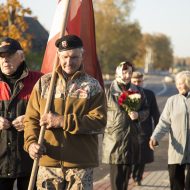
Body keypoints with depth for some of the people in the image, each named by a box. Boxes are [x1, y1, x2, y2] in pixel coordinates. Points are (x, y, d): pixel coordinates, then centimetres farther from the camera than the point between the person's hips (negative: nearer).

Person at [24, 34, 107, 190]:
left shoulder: (93, 86, 4)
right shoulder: (44, 83, 9)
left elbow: (100, 121, -7)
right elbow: (31, 118, 7)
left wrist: (63, 121, -15)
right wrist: (31, 142, -12)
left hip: (81, 164, -1)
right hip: (48, 163, 1)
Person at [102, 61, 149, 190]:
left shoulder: (137, 91, 9)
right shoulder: (109, 91, -5)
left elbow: (146, 110, 16)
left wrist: (138, 115, -4)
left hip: (131, 138, 5)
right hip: (114, 139, -5)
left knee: (126, 173, 13)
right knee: (116, 174, -5)